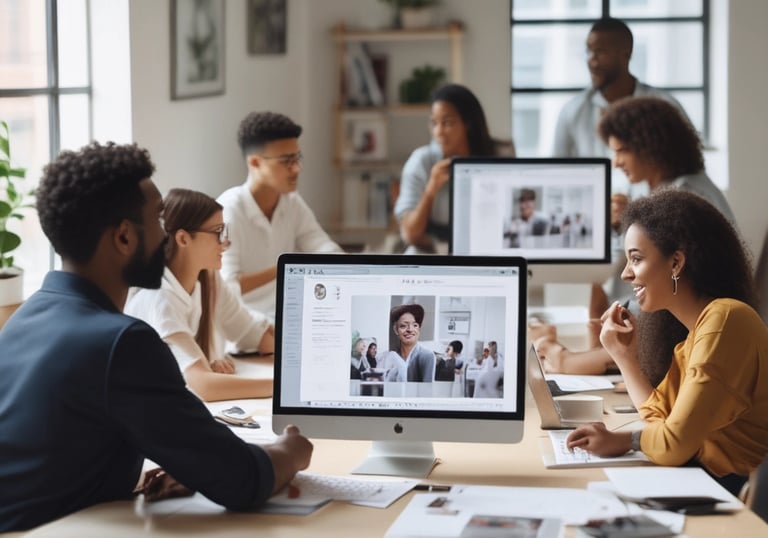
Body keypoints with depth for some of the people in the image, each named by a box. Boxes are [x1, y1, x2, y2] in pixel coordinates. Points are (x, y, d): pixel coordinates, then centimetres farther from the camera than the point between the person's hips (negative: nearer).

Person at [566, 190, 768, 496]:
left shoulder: (723, 320, -17)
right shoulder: (696, 331, 13)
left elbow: (674, 444, -18)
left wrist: (622, 440, 0)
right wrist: (623, 355, 14)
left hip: (741, 491, -8)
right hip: (712, 480, 8)